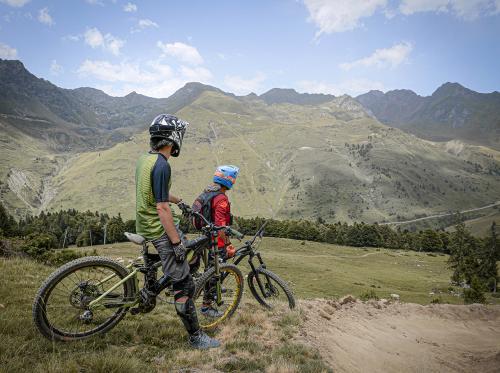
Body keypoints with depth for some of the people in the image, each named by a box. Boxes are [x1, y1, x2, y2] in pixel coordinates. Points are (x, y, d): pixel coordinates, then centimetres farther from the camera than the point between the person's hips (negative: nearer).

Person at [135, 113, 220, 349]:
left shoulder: (145, 159, 6)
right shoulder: (161, 165, -24)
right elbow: (162, 208, -26)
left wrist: (179, 201, 36)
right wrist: (176, 243, -21)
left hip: (145, 223, 10)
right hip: (159, 230, -9)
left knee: (183, 243, 32)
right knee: (184, 285, -1)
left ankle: (150, 290, 35)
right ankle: (196, 337, 10)